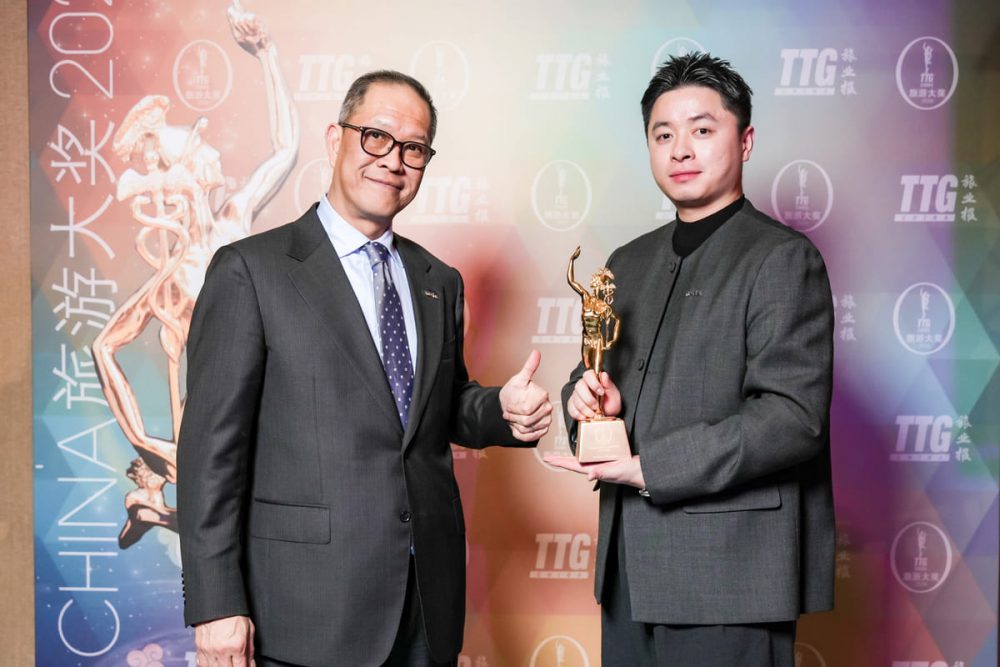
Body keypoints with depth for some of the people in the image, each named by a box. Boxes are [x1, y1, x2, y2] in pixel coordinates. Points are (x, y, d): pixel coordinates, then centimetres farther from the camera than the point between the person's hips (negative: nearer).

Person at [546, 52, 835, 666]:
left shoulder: (783, 258, -8)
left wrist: (648, 466, -18)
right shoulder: (630, 263, 14)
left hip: (730, 576, -6)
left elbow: (793, 417, -17)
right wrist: (585, 398, -4)